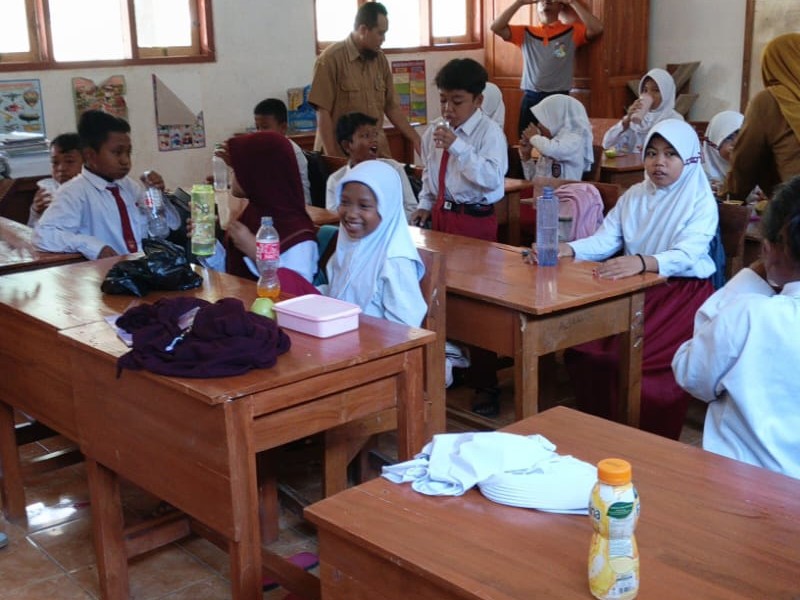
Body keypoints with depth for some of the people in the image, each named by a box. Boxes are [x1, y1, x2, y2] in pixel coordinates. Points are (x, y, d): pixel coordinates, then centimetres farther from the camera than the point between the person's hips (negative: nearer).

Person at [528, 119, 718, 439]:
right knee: (584, 346, -16)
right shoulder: (634, 195, 10)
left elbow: (687, 255, -24)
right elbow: (605, 239, 1)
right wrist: (567, 249, -20)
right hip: (636, 289, 5)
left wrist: (642, 262, -45)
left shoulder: (701, 202, -8)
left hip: (682, 293, -5)